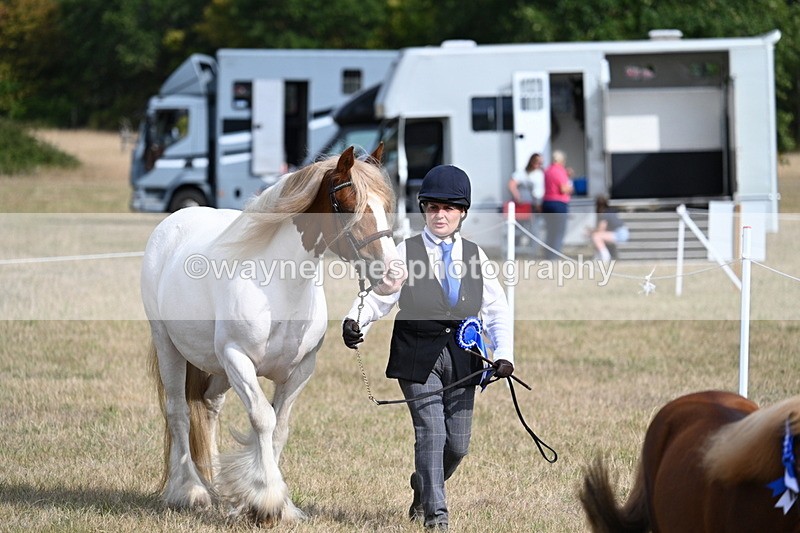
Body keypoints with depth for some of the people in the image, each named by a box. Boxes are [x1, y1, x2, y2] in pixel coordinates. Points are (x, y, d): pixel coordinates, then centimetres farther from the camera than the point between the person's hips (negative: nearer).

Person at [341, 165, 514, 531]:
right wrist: (355, 321, -24)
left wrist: (504, 353, -4)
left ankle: (423, 489, 32)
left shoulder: (475, 256, 13)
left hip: (462, 358, 3)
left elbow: (497, 311, 10)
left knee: (458, 443, 5)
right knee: (431, 433, -13)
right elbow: (378, 296, -3)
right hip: (418, 356, -3)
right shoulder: (406, 253, 6)